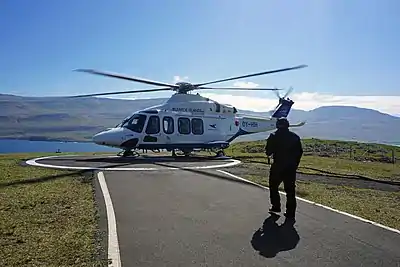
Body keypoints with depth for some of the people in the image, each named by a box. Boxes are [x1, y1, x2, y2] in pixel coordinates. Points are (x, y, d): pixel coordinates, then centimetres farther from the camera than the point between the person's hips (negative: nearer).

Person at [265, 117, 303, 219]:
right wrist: (295, 164, 16)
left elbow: (268, 152, -7)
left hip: (277, 166, -3)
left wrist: (269, 153, 16)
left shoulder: (274, 136, -7)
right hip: (291, 167, 3)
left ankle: (276, 206, 22)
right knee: (290, 190, 8)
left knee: (273, 186, 18)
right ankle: (290, 212, 9)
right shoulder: (295, 137, 4)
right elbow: (300, 152, 7)